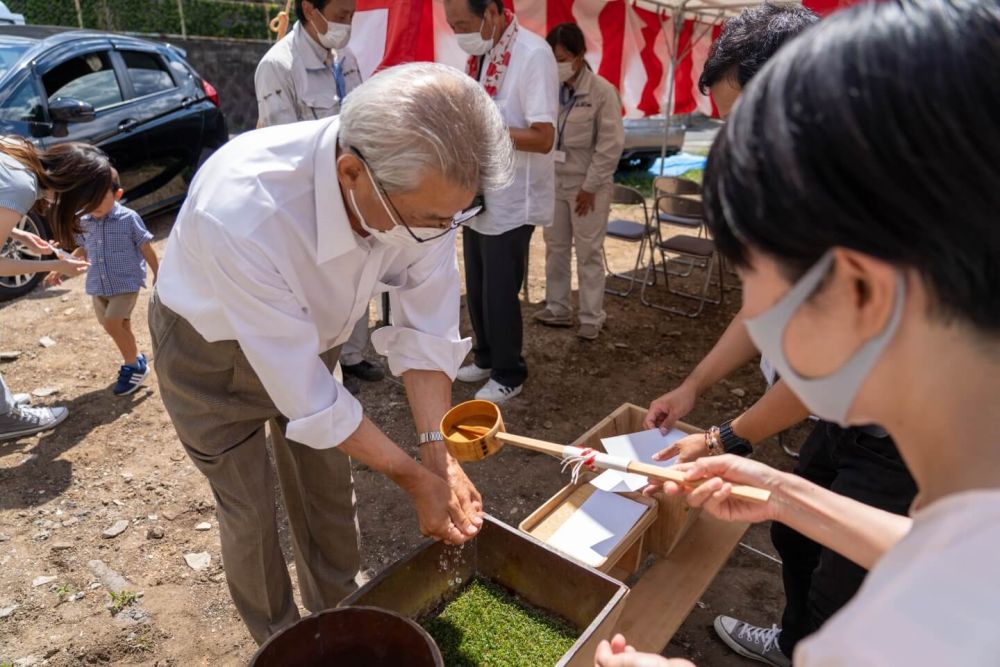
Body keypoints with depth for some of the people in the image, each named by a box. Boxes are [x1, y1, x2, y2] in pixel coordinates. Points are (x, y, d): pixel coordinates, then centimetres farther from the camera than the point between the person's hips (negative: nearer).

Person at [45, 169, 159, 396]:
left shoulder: (129, 218, -12)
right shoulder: (83, 222, 2)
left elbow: (146, 248, -5)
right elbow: (83, 250, 17)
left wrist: (158, 275, -2)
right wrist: (60, 269, 11)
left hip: (126, 283, -6)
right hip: (99, 285, 6)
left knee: (112, 323, -15)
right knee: (120, 326, 13)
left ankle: (134, 365, 2)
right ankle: (135, 360, 30)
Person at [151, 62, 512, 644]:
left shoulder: (422, 185, -28)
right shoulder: (243, 214, -43)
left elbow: (427, 332, -17)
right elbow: (304, 394, -34)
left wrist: (440, 457, -23)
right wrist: (414, 477, -25)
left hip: (311, 335, 4)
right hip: (213, 352, -4)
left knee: (329, 492, 16)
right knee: (251, 513, 8)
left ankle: (340, 616, 44)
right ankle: (280, 640, 38)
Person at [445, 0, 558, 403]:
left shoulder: (533, 55, -16)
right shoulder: (480, 55, 9)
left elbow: (542, 139, -22)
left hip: (510, 202, -8)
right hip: (477, 197, 8)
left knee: (499, 295, 3)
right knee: (476, 291, 16)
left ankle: (509, 376, 22)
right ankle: (485, 359, 35)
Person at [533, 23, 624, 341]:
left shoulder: (602, 91, -11)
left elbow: (611, 144, -12)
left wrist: (590, 186, -13)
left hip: (587, 184, -4)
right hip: (554, 181, 5)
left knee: (588, 252, 2)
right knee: (555, 247, 11)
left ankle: (592, 317, 13)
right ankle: (557, 308, 25)